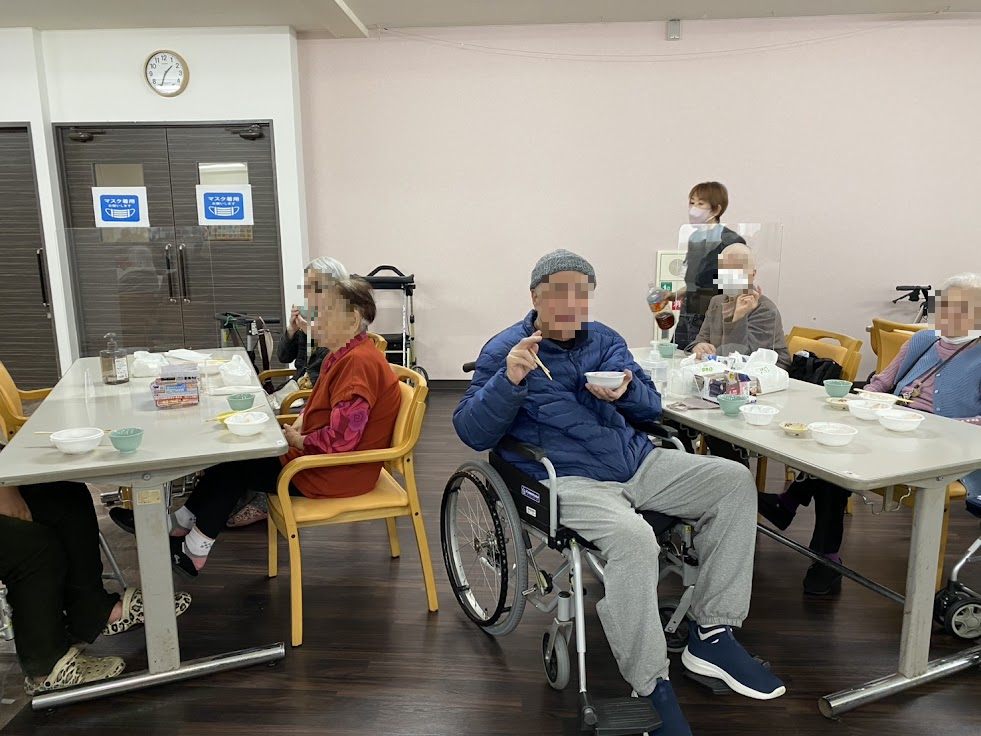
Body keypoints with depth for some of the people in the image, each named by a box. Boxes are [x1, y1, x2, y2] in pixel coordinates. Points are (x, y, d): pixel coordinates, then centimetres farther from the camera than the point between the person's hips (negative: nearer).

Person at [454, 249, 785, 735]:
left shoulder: (604, 339, 16)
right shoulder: (505, 350, 0)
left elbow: (651, 407, 15)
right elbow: (471, 432, -7)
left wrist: (626, 391, -9)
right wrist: (509, 380, -22)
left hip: (637, 463, 7)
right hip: (568, 479, -6)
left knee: (735, 481, -5)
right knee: (634, 540, -34)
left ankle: (712, 635, -2)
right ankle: (652, 690, -13)